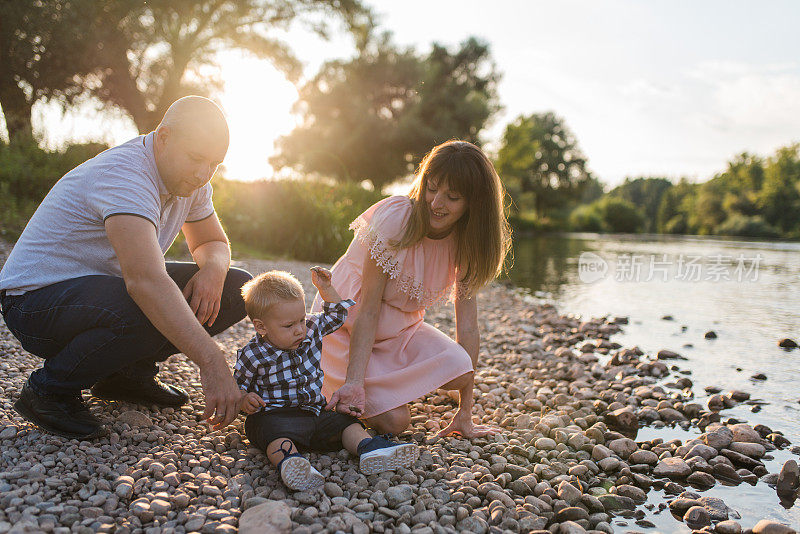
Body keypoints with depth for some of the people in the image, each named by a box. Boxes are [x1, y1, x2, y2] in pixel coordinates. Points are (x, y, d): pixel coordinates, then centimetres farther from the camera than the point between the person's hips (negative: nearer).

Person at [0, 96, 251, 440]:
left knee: (237, 288, -5)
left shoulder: (189, 179, -2)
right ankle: (48, 390, -12)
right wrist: (211, 363, -48)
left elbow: (213, 243, 12)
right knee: (150, 309, -39)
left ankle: (129, 371, 6)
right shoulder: (124, 175, -30)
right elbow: (145, 280, -43)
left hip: (108, 284, 8)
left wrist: (213, 269, -15)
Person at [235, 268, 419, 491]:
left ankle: (369, 450, -36)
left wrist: (325, 288, 9)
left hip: (314, 411, 6)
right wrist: (245, 401, -19)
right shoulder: (252, 356, -8)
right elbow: (237, 388, 3)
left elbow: (336, 315, 21)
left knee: (346, 422, -14)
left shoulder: (311, 330, 5)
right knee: (277, 433, -37)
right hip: (273, 414, -5)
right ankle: (289, 462, -63)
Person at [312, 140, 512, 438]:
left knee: (457, 368, -23)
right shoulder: (396, 218, -24)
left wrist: (465, 413, -11)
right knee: (394, 421, -16)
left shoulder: (466, 242, -8)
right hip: (347, 322, -5)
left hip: (401, 327, 5)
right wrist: (354, 382, -34)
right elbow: (368, 310, -24)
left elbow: (467, 326, -10)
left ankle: (386, 386, 5)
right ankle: (335, 386, 13)